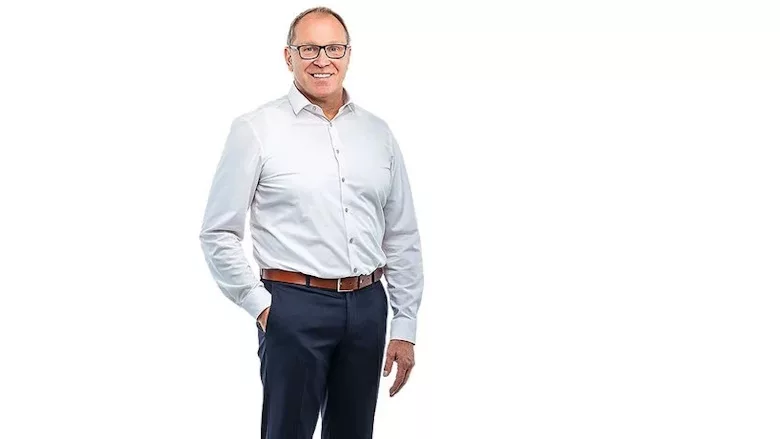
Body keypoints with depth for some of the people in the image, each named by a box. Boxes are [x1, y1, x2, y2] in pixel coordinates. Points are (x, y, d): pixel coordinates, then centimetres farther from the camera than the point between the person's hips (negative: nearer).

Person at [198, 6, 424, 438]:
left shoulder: (378, 133, 9)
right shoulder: (257, 128, -3)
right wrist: (260, 305, -6)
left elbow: (402, 237, 11)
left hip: (368, 306, 4)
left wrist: (405, 327, 7)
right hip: (295, 306, -4)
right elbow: (218, 234, -2)